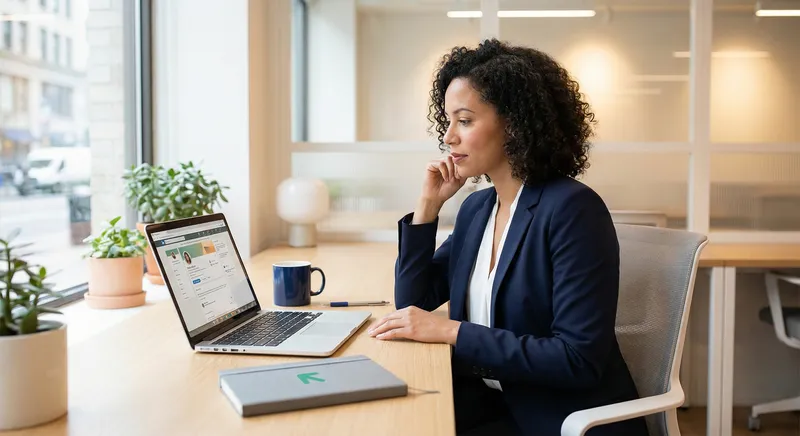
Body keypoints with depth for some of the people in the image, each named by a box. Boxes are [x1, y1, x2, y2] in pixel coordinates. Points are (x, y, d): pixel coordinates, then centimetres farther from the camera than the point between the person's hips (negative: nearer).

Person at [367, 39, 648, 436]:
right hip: (494, 401, 7)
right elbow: (412, 304, 8)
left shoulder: (572, 209, -19)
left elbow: (579, 359, -24)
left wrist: (452, 331, -25)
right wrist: (429, 203, -1)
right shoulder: (477, 207, 5)